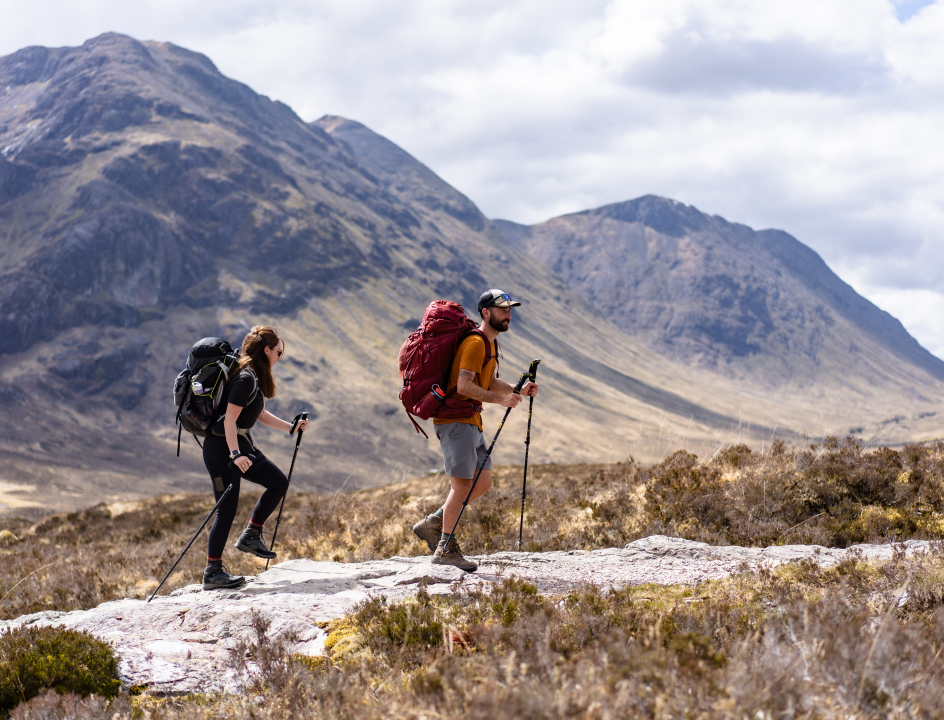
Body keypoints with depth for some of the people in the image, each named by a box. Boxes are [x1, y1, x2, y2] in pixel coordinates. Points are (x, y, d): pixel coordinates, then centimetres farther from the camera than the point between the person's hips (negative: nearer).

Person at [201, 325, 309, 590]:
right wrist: (235, 455, -31)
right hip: (222, 448, -10)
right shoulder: (245, 378, -20)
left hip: (241, 444, 10)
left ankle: (250, 536, 17)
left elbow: (260, 414, 22)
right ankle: (212, 573, -1)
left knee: (279, 482, 10)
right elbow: (229, 420, -25)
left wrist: (291, 427, 20)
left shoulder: (254, 377, 11)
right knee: (227, 509, -7)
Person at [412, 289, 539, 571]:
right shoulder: (475, 342, -15)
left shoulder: (490, 344, 18)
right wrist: (501, 399, -22)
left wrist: (518, 391, 8)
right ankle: (445, 549, -3)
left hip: (471, 422, 10)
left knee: (483, 482, 9)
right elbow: (464, 386, -23)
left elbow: (490, 383, 23)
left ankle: (433, 523, 15)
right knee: (462, 483, -9)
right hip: (456, 419, -10)